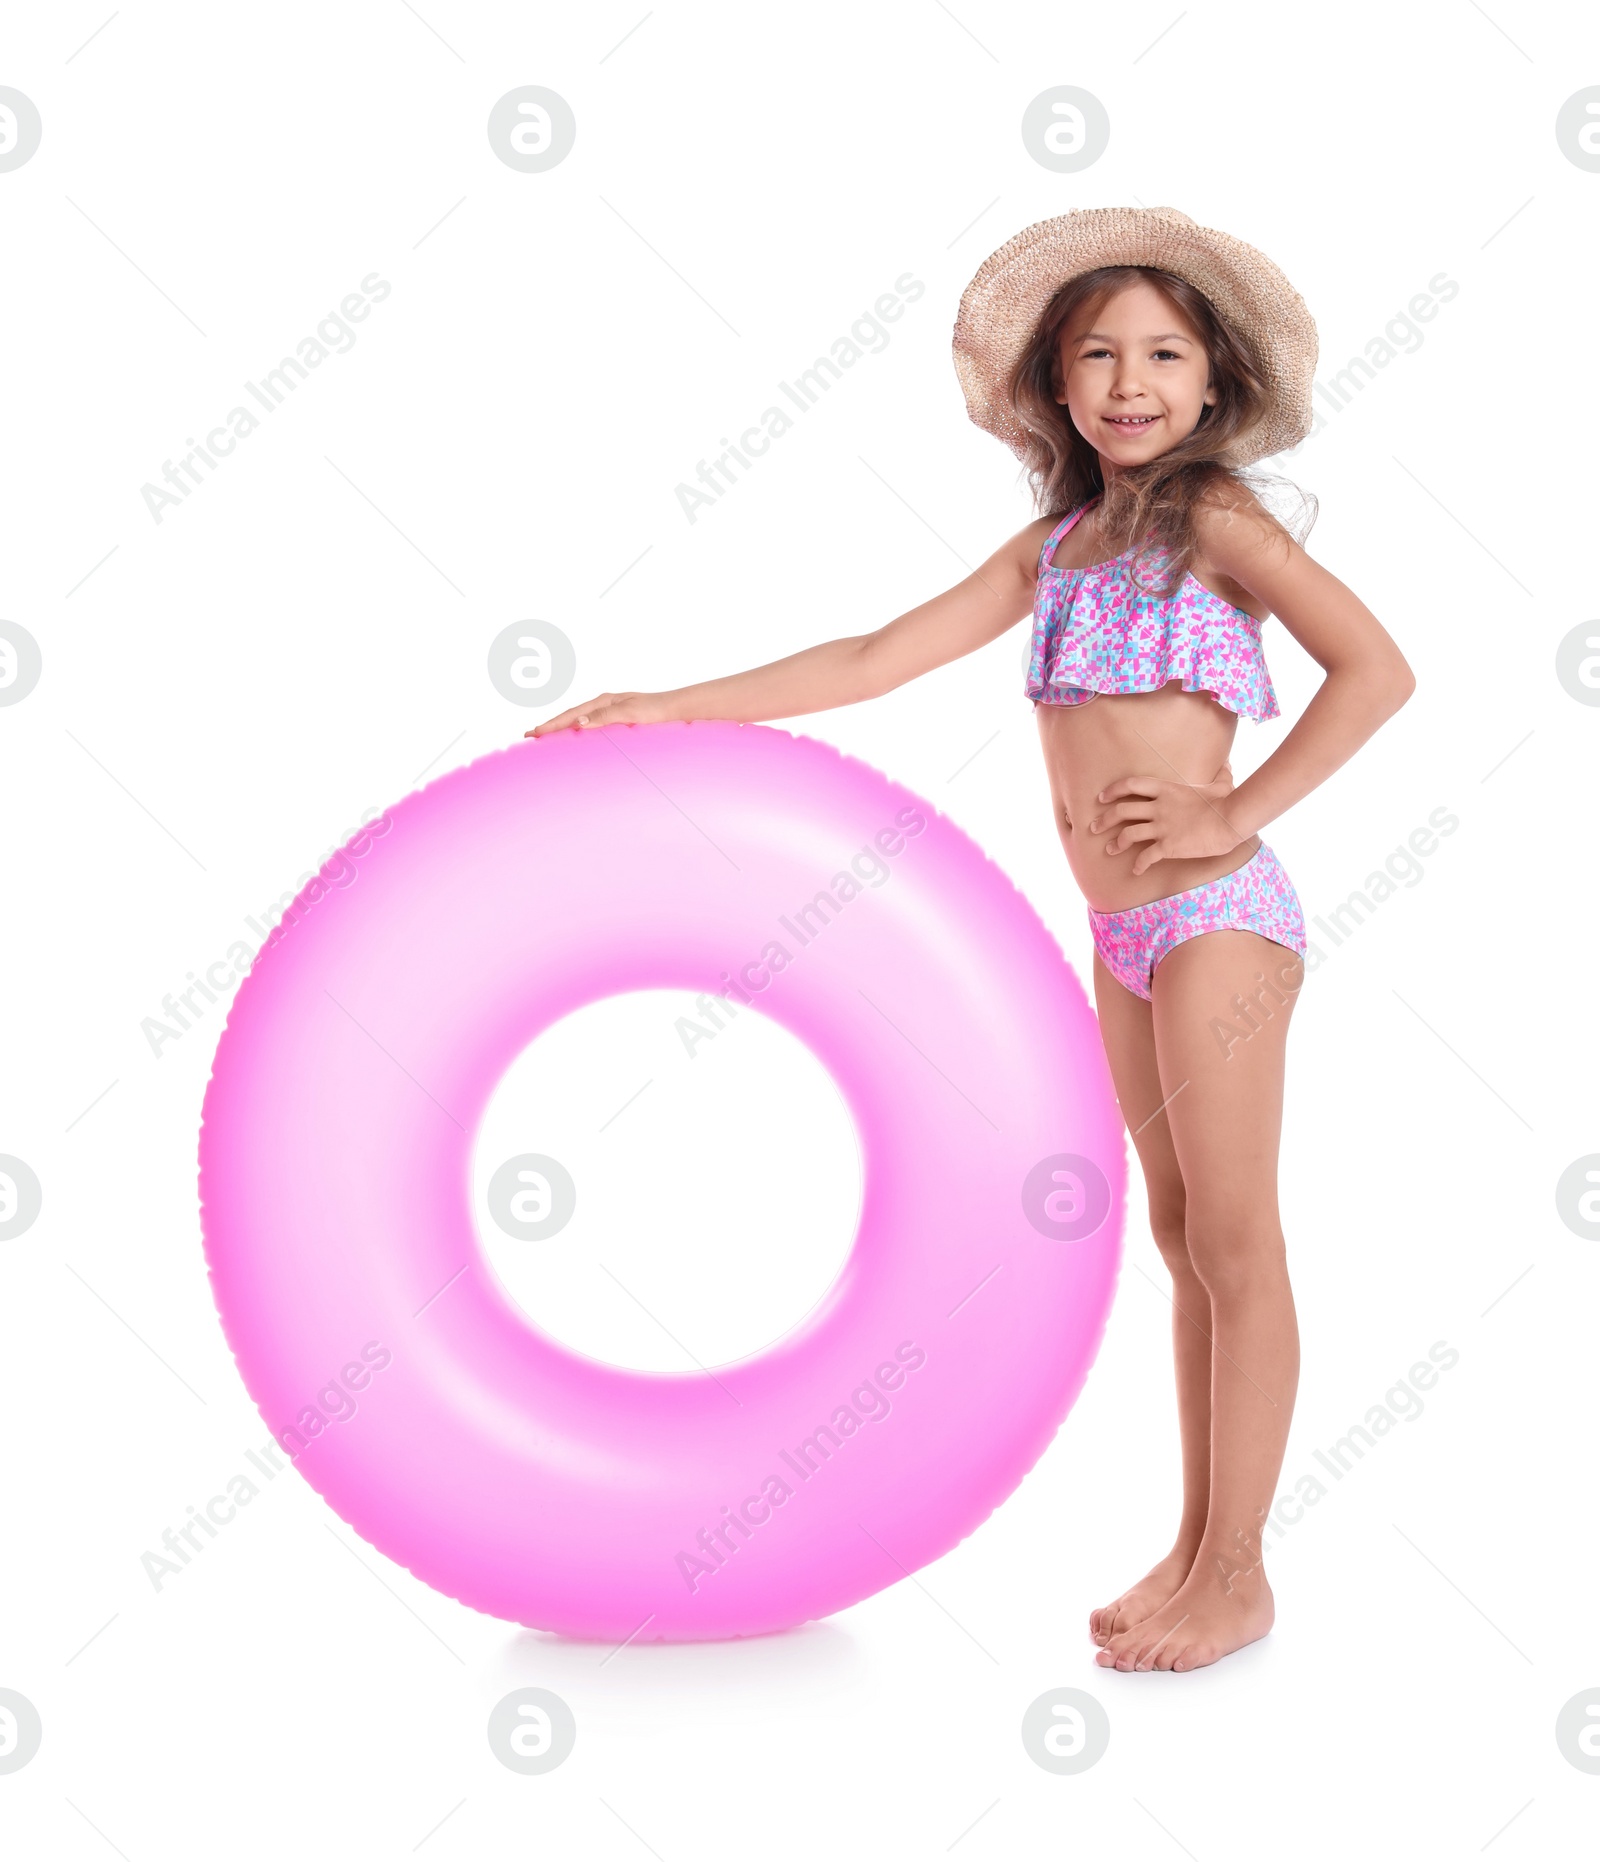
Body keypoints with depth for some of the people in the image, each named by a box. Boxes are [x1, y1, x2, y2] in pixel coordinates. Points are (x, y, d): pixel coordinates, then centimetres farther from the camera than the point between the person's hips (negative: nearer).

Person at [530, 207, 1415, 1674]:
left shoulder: (1214, 515, -7)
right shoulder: (1058, 543, 12)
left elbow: (1376, 668, -15)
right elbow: (881, 659, 9)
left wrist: (1237, 814, -15)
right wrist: (670, 710, 6)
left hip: (1216, 915, -7)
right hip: (1125, 932, 7)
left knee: (1235, 1243, 1)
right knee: (1183, 1238, 13)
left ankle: (1237, 1573, 11)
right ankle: (1195, 1546, 24)